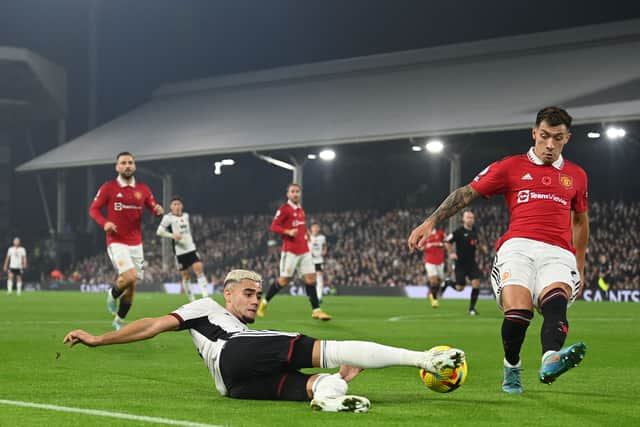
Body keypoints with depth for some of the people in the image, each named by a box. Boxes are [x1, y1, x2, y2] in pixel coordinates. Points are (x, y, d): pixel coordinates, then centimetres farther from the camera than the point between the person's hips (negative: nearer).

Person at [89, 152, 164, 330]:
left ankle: (119, 320, 23)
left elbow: (153, 207, 13)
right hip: (116, 242, -5)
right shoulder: (108, 188, -3)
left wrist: (158, 210, -11)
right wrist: (104, 223, -18)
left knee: (132, 285, 6)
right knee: (129, 276, -24)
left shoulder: (143, 189, 7)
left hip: (136, 243, 5)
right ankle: (113, 295, 9)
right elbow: (94, 209, 1)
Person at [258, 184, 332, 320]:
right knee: (284, 280, -3)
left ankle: (316, 310, -2)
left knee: (310, 278, -2)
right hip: (290, 251, -7)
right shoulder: (284, 209, -7)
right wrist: (288, 232, -24)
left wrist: (306, 233, 14)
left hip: (304, 251, 7)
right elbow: (274, 226, -11)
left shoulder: (300, 209, 15)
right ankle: (264, 302, 15)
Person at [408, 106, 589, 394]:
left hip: (558, 253, 1)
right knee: (517, 311, -28)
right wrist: (430, 222, 5)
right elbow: (467, 193, 15)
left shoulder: (576, 176, 24)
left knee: (556, 299, -34)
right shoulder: (511, 167, 16)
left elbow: (580, 221, 37)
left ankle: (551, 360, -61)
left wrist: (580, 267, 34)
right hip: (518, 246, -1)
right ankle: (511, 368, 1)